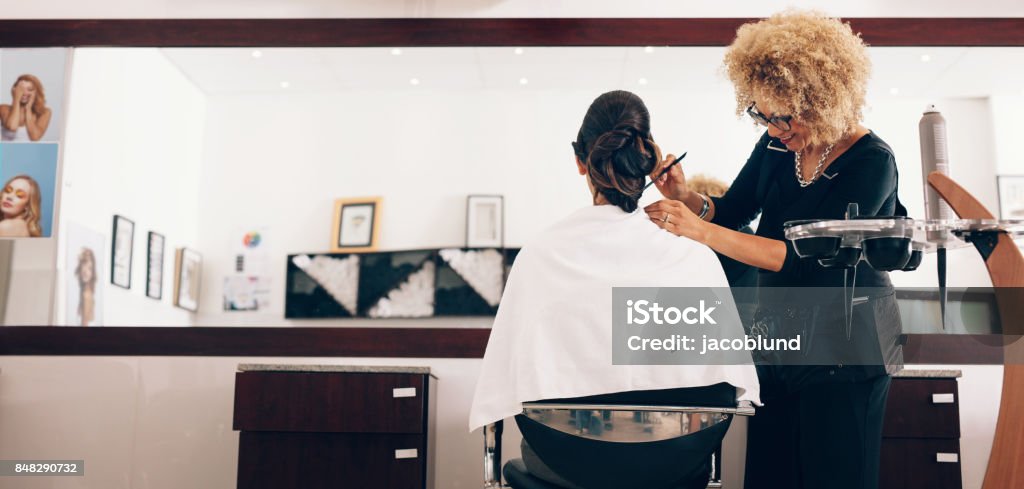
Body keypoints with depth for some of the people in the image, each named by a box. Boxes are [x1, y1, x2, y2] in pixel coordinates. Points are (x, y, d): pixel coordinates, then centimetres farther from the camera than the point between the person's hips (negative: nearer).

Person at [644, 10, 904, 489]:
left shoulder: (871, 162, -18)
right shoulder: (777, 145, 0)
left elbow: (804, 257, -26)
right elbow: (730, 211, 7)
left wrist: (700, 231, -31)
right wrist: (685, 197, -16)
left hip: (844, 349, -6)